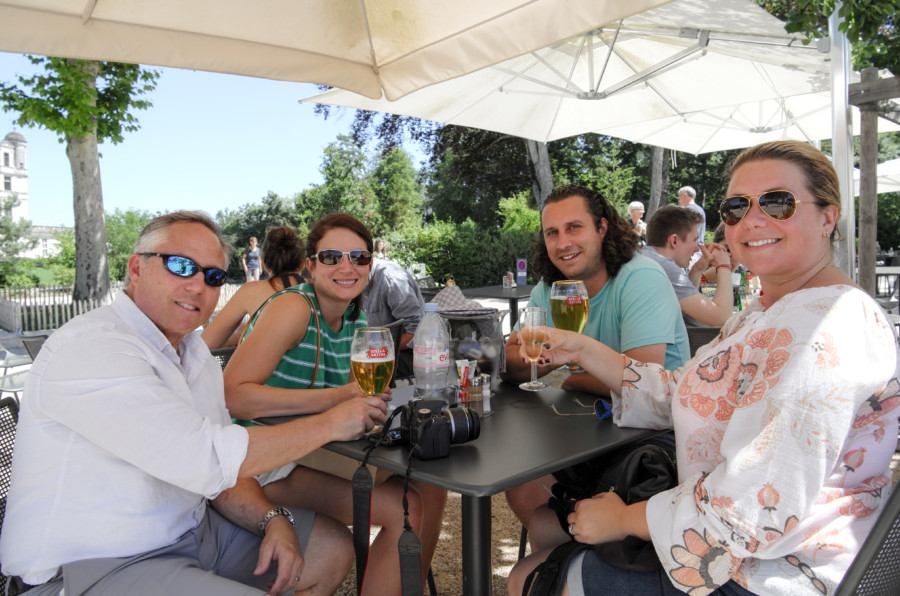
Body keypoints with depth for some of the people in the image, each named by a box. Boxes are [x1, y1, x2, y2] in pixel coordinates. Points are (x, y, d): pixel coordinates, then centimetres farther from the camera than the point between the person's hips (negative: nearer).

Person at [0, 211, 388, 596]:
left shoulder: (195, 354, 8)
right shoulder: (88, 348, -22)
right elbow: (205, 460, -29)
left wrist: (273, 520, -9)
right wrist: (328, 424, -19)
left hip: (188, 530, 9)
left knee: (333, 546, 8)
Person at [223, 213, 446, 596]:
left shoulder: (356, 317, 4)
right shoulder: (292, 308, -20)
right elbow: (232, 397, -30)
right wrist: (335, 397, -34)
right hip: (266, 461, -8)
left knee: (429, 489, -3)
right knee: (403, 510, -21)